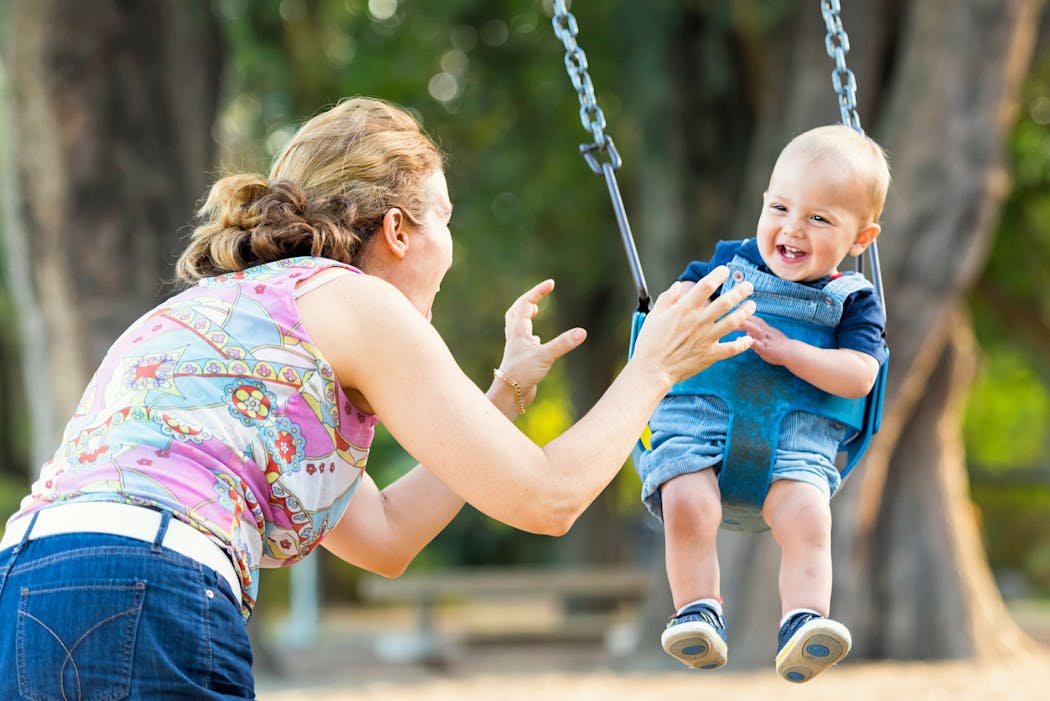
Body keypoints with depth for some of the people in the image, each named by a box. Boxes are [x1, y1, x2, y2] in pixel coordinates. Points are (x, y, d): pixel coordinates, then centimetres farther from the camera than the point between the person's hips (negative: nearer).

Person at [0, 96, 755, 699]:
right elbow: (544, 498, 6)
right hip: (139, 608, -8)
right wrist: (653, 369, 20)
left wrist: (505, 393, 41)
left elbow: (383, 537, 34)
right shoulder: (350, 298, 7)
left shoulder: (225, 303, 30)